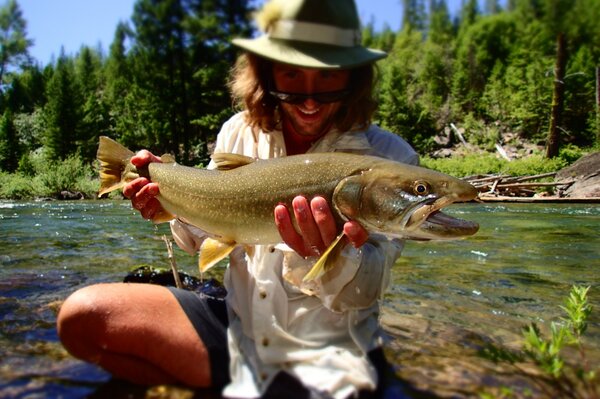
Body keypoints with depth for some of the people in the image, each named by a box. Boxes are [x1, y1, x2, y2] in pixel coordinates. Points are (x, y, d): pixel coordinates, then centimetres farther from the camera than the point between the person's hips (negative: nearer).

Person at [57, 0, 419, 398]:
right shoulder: (239, 132, -1)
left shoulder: (390, 159, -12)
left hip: (329, 361, -3)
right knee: (82, 316, -7)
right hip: (238, 326, 4)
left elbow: (363, 291, -14)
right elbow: (206, 238, 9)